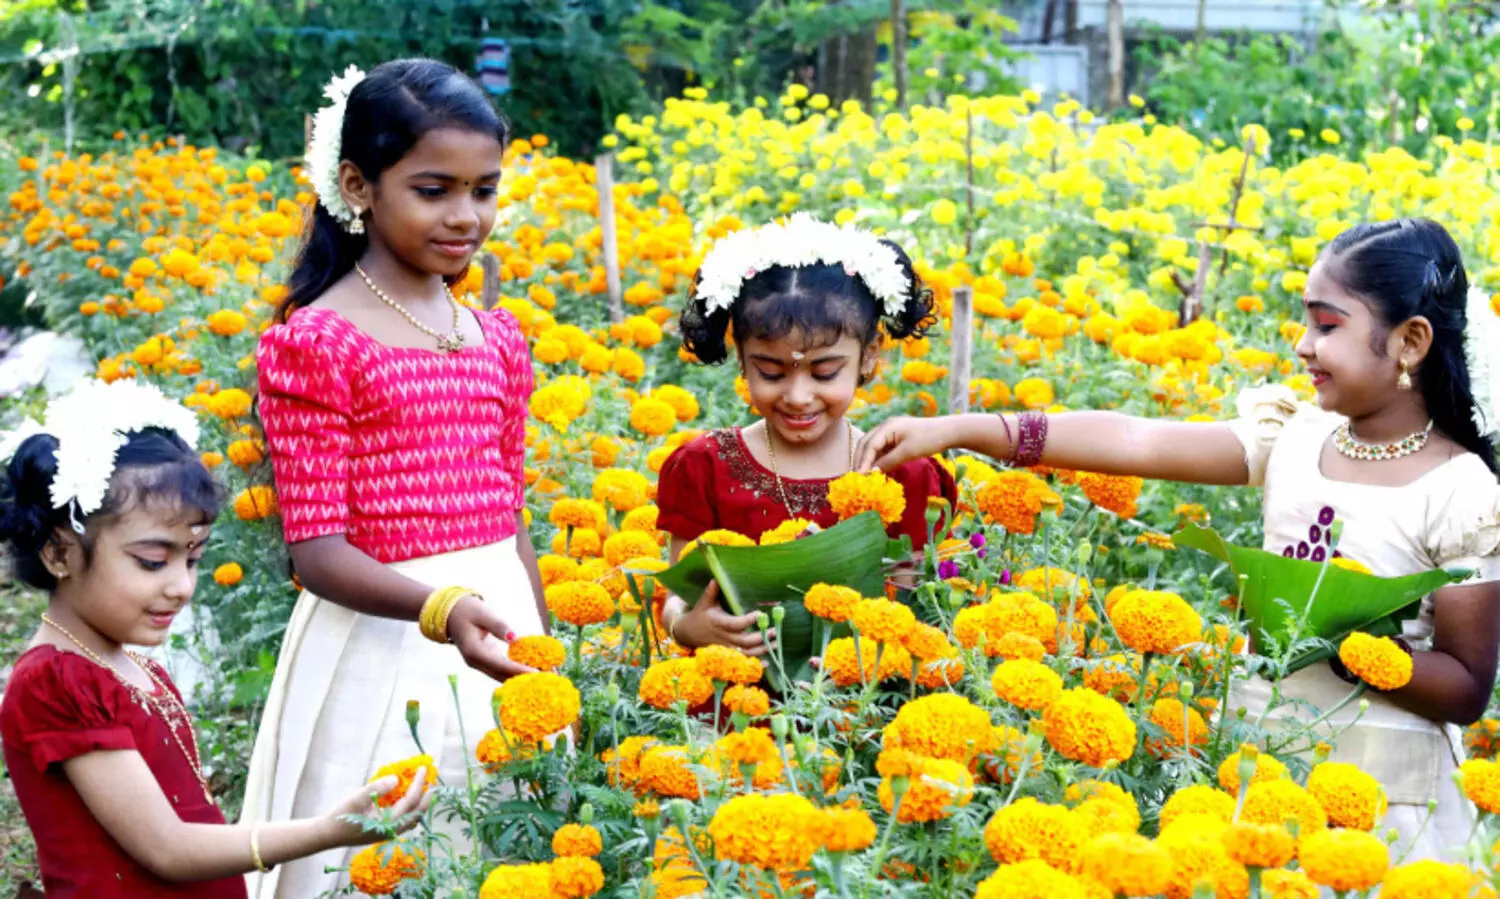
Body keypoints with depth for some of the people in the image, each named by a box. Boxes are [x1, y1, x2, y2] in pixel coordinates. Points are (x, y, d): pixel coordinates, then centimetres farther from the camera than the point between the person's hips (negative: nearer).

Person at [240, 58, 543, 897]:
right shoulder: (315, 344, -10)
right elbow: (318, 550, -14)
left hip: (501, 621, 6)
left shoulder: (499, 341, 8)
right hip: (384, 651, -5)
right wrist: (441, 608, -30)